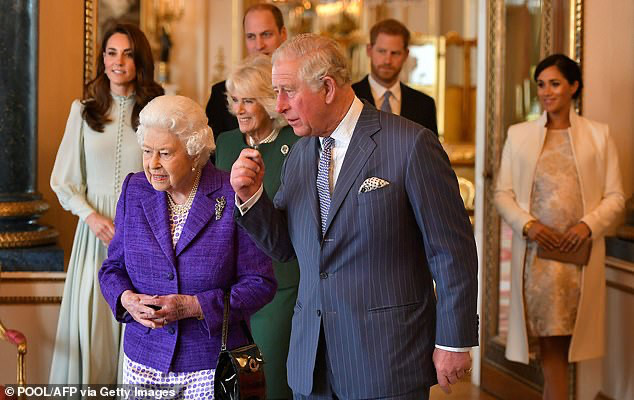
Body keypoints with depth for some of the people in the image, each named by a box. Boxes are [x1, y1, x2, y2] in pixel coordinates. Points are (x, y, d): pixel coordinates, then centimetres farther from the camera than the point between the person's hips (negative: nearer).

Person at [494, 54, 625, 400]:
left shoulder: (598, 135, 7)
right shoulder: (519, 135, 9)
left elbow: (615, 196, 4)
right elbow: (503, 193, 6)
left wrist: (588, 225, -13)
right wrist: (527, 224, -11)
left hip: (579, 253, 0)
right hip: (535, 252, 0)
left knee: (560, 340, 3)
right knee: (550, 340, 2)